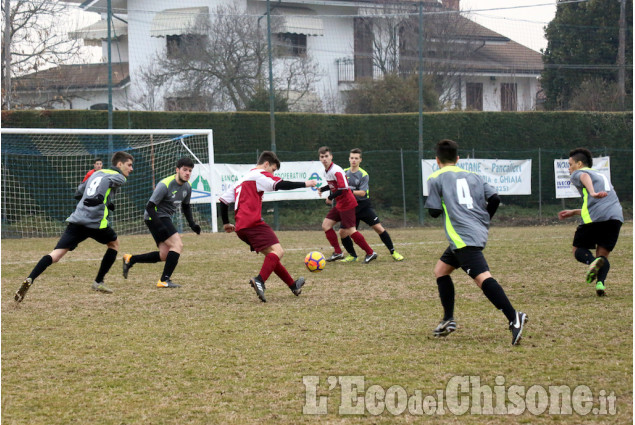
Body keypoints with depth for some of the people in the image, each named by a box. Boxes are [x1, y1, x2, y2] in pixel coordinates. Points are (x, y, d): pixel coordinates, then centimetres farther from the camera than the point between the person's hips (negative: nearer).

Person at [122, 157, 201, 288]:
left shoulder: (187, 187, 5)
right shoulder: (165, 185, -21)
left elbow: (186, 206, 21)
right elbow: (150, 206, -21)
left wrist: (192, 224, 7)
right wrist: (159, 226, -28)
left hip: (165, 218, 9)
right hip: (155, 217, -9)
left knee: (164, 255, 7)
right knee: (178, 245, -20)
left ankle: (130, 260, 17)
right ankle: (165, 280, -20)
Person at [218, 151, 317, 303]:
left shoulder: (242, 180, 29)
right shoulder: (259, 175, 2)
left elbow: (224, 200, 28)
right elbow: (279, 185, -14)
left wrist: (226, 223, 36)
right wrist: (305, 184, -9)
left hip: (240, 227, 10)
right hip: (253, 222, -10)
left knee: (271, 253, 19)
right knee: (278, 251, -17)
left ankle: (293, 286, 25)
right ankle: (259, 281, -38)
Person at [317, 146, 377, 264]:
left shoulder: (336, 171, -21)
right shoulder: (328, 170, 9)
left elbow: (343, 188, -26)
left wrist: (330, 198, -15)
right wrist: (322, 189, 7)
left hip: (347, 204, -10)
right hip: (339, 204, 10)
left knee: (350, 230, -9)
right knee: (326, 225, 6)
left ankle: (370, 253, 0)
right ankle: (337, 252, 10)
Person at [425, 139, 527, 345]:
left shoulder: (436, 178, 5)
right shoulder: (473, 176, 20)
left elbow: (434, 211, 1)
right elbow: (494, 198, 9)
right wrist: (484, 220, 24)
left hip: (463, 237, -8)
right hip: (478, 232, 8)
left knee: (482, 277, -22)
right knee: (441, 270, 25)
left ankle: (514, 318, -40)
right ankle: (448, 320, 24)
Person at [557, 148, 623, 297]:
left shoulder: (578, 173, 15)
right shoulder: (601, 175, 37)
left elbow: (585, 177, -12)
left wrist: (592, 193, -31)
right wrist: (574, 212, 44)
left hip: (595, 217, -6)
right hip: (616, 216, 6)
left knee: (578, 250, 9)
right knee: (603, 255, 10)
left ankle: (592, 261, -24)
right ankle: (601, 282, -18)